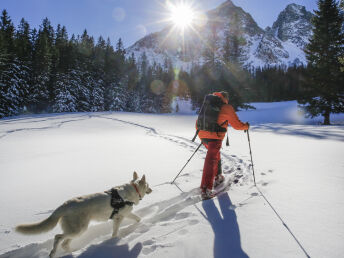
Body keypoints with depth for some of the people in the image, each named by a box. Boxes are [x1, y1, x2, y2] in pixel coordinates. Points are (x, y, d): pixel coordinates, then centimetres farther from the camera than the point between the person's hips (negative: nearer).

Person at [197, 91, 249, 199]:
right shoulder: (227, 108, 1)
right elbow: (237, 125, 5)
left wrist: (199, 130, 36)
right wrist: (246, 126, 22)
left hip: (202, 135, 7)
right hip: (215, 136, -7)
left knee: (216, 155, 28)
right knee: (211, 161, -10)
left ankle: (218, 176, 40)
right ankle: (206, 190, -15)